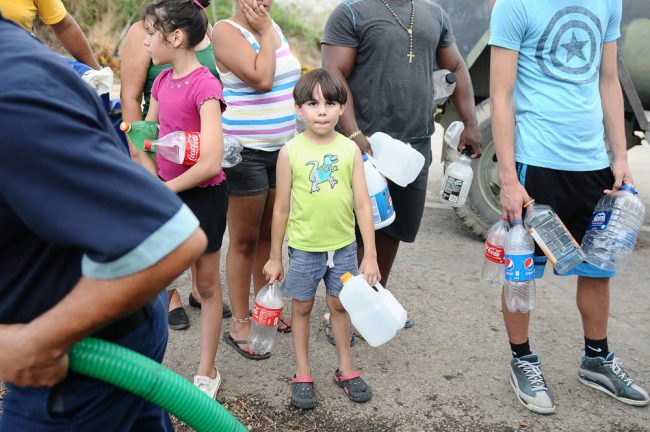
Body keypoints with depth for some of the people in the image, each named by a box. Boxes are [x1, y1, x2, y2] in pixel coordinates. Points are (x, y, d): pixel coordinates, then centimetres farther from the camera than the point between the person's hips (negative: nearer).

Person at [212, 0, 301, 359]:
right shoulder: (225, 31, -11)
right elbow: (261, 79, -22)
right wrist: (265, 33, -12)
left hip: (282, 149, 7)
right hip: (246, 154, -7)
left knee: (268, 234, 15)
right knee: (244, 240, 1)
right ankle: (239, 323, 12)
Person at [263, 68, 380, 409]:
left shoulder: (349, 149, -6)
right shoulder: (290, 152, -9)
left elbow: (363, 205, -4)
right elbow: (281, 209, -3)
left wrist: (370, 255, -5)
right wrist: (275, 257, 2)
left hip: (343, 245, 1)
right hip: (304, 247, -1)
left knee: (339, 305, 15)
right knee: (302, 307, 12)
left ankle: (345, 370, 32)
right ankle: (302, 375, 27)